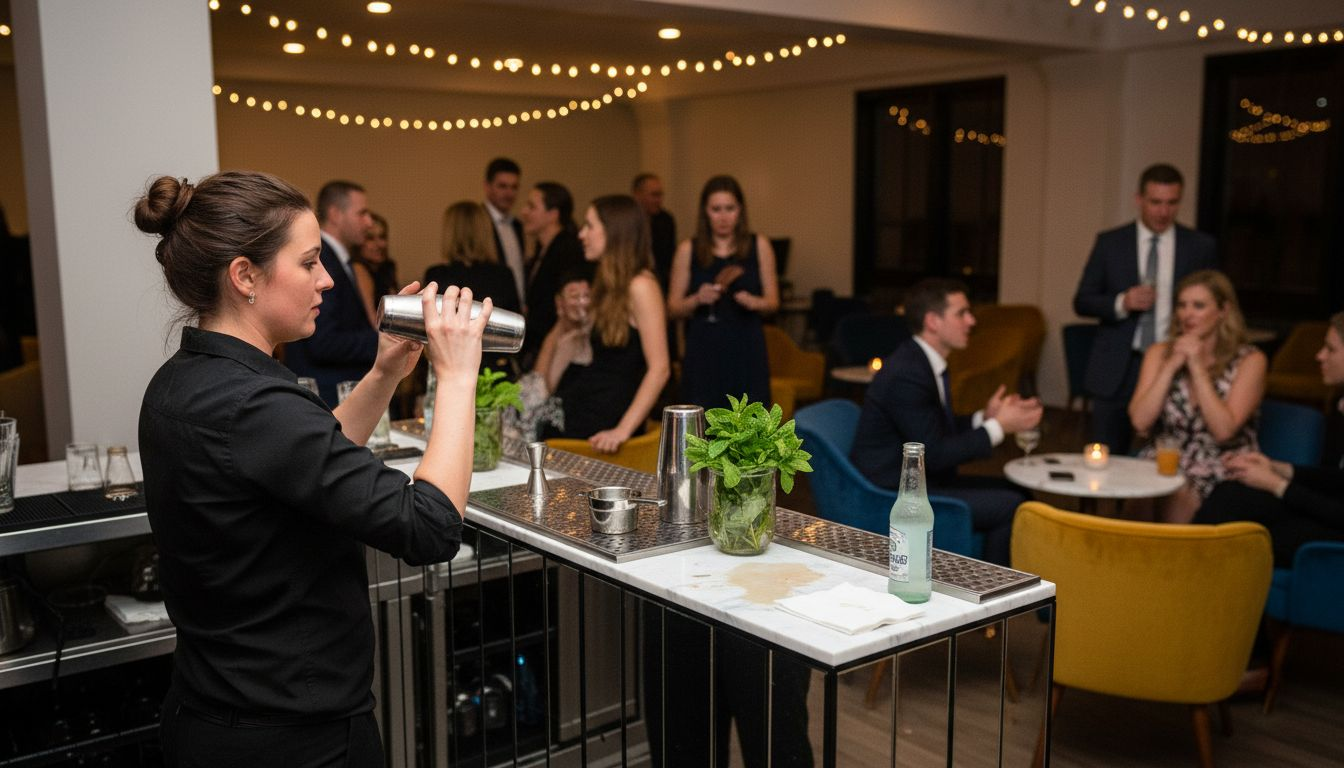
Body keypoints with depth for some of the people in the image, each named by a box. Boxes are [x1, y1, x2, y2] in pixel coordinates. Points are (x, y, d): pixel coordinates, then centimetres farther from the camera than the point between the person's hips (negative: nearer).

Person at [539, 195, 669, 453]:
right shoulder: (601, 283, 16)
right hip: (570, 412, 7)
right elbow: (555, 339, 24)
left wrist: (623, 430, -21)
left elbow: (659, 368, -16)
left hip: (604, 426, -7)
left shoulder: (640, 286, -10)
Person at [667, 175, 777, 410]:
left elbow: (773, 301, 9)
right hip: (703, 353, 0)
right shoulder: (688, 250, 4)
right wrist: (697, 299, -13)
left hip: (747, 352, 1)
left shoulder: (759, 246, 6)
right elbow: (673, 308, 6)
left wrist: (754, 302, -12)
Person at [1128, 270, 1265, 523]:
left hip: (1223, 471, -2)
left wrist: (1198, 367, -13)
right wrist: (1171, 367, -10)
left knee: (1177, 497, -31)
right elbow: (1140, 421, -6)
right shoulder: (1159, 353, 7)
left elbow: (1223, 430, -15)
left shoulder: (1249, 360, -2)